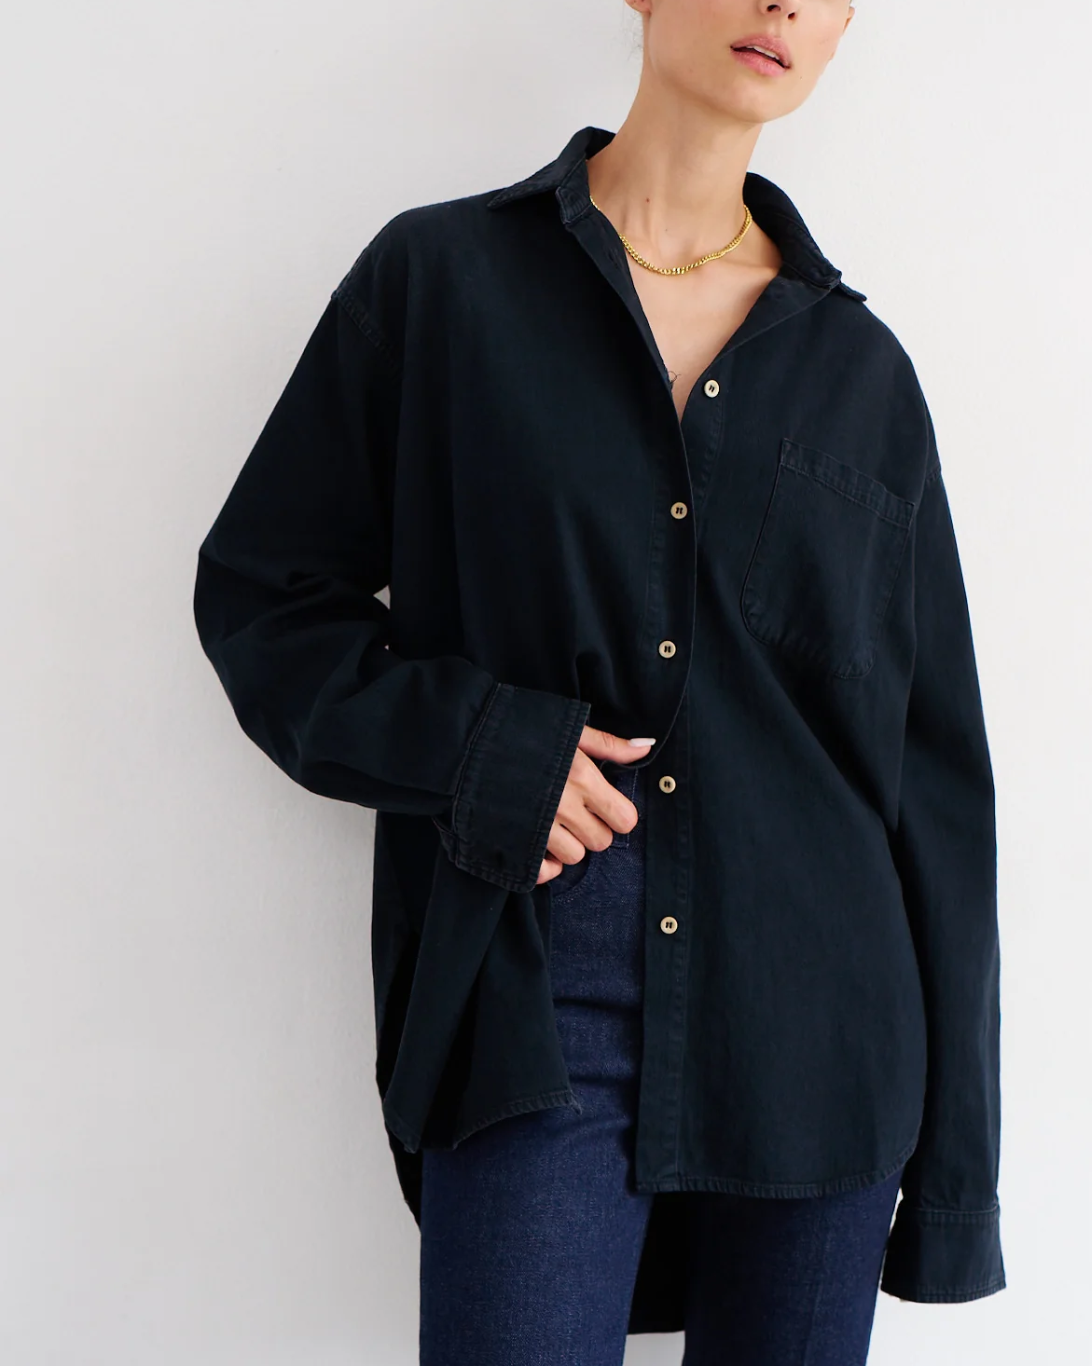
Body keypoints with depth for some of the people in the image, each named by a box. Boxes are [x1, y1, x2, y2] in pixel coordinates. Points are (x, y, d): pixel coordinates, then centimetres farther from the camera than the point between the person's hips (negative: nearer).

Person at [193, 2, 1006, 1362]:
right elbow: (258, 591, 6)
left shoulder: (861, 369, 8)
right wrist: (467, 746, -12)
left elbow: (934, 770, 8)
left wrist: (953, 1151, 7)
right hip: (537, 1017, -2)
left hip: (812, 1031, 3)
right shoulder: (439, 281, 3)